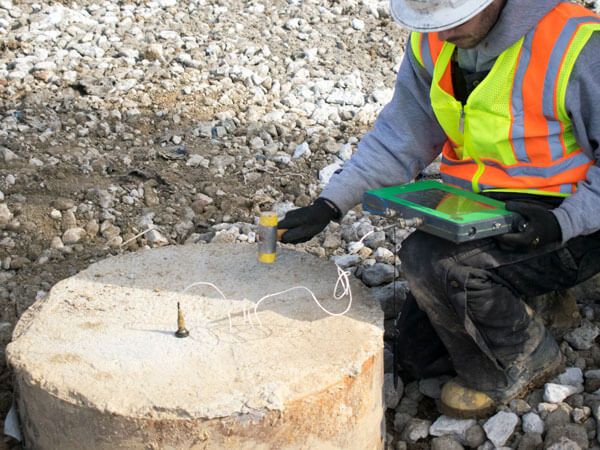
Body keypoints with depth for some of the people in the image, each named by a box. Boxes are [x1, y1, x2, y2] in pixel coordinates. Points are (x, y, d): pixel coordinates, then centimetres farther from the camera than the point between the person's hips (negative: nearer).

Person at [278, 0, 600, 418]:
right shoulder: (431, 44, -4)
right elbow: (399, 138, 3)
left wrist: (562, 222, -31)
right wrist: (328, 205, -7)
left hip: (566, 228, -6)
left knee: (429, 258, -30)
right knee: (420, 355, 5)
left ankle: (522, 360, -4)